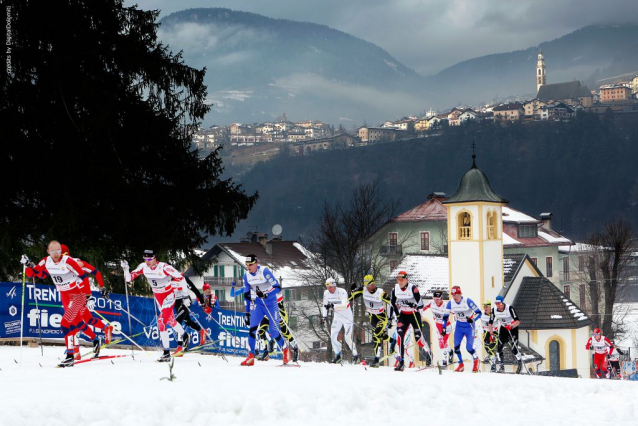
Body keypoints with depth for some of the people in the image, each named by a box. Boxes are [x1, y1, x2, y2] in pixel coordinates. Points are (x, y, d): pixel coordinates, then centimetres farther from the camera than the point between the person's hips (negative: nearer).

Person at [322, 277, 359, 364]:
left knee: (347, 338, -10)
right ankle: (338, 355, 11)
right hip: (337, 317, 6)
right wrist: (324, 316, -4)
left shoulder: (342, 292, -24)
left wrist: (333, 306, -50)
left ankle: (355, 355, 6)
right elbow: (325, 305, 9)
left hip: (347, 317, -6)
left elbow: (344, 305, -37)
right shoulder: (326, 293, -5)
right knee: (333, 336, -5)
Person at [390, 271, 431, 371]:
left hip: (414, 315, -4)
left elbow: (420, 304, -19)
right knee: (399, 335, -16)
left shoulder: (413, 288, -18)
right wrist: (396, 315, 8)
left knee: (418, 337, -8)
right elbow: (392, 303, 12)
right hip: (403, 315, 4)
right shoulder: (395, 289, -4)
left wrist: (414, 305, -40)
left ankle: (428, 356, 21)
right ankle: (401, 362, -15)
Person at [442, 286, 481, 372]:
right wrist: (444, 328, -6)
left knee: (469, 347, -11)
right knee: (456, 346, -9)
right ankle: (461, 364, 10)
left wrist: (472, 319, -35)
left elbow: (479, 313, -18)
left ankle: (476, 360, 20)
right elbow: (445, 316, 2)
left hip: (469, 327, -4)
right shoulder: (450, 303, -8)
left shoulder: (468, 301, -21)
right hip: (459, 327, 4)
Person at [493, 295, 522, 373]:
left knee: (514, 349, -13)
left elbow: (518, 321, -31)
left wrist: (511, 326, -48)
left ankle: (520, 362, 15)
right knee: (499, 347, -9)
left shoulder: (510, 308, -27)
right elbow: (491, 323, -3)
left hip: (513, 328, -4)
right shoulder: (495, 310, -13)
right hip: (503, 328, 4)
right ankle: (501, 366, 4)